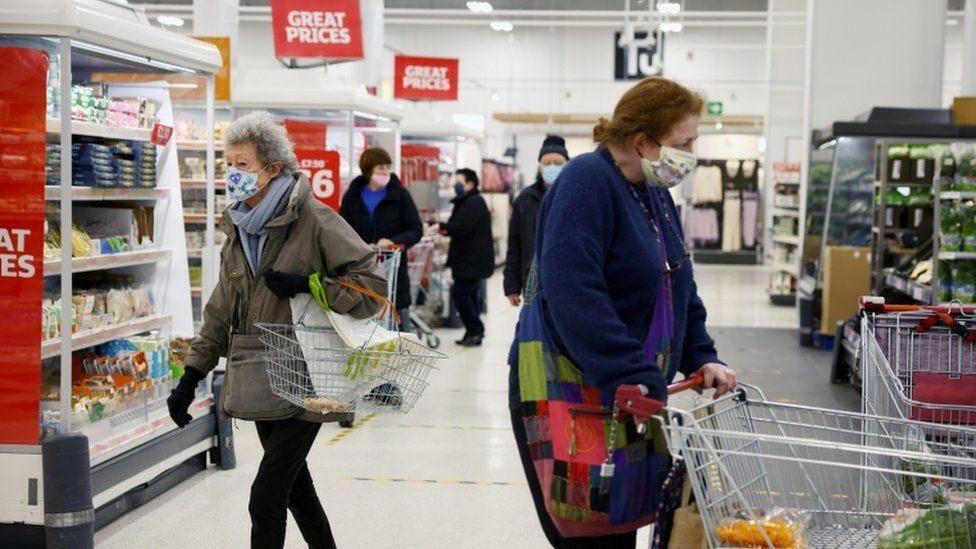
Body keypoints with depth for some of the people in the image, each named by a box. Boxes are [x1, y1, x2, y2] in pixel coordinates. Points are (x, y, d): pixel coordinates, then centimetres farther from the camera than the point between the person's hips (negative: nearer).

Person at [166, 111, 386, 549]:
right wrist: (190, 377, 13)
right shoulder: (239, 229, 10)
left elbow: (374, 284, -14)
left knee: (265, 498, -11)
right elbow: (221, 312, 17)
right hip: (258, 383, 8)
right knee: (294, 487, 18)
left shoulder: (314, 221, -12)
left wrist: (307, 286, -23)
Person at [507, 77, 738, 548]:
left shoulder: (655, 194, 15)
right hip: (566, 391, -9)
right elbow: (575, 297, -25)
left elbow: (678, 289, 23)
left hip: (630, 400, 9)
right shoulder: (586, 182, -15)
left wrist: (701, 359, 6)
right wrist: (641, 384, -28)